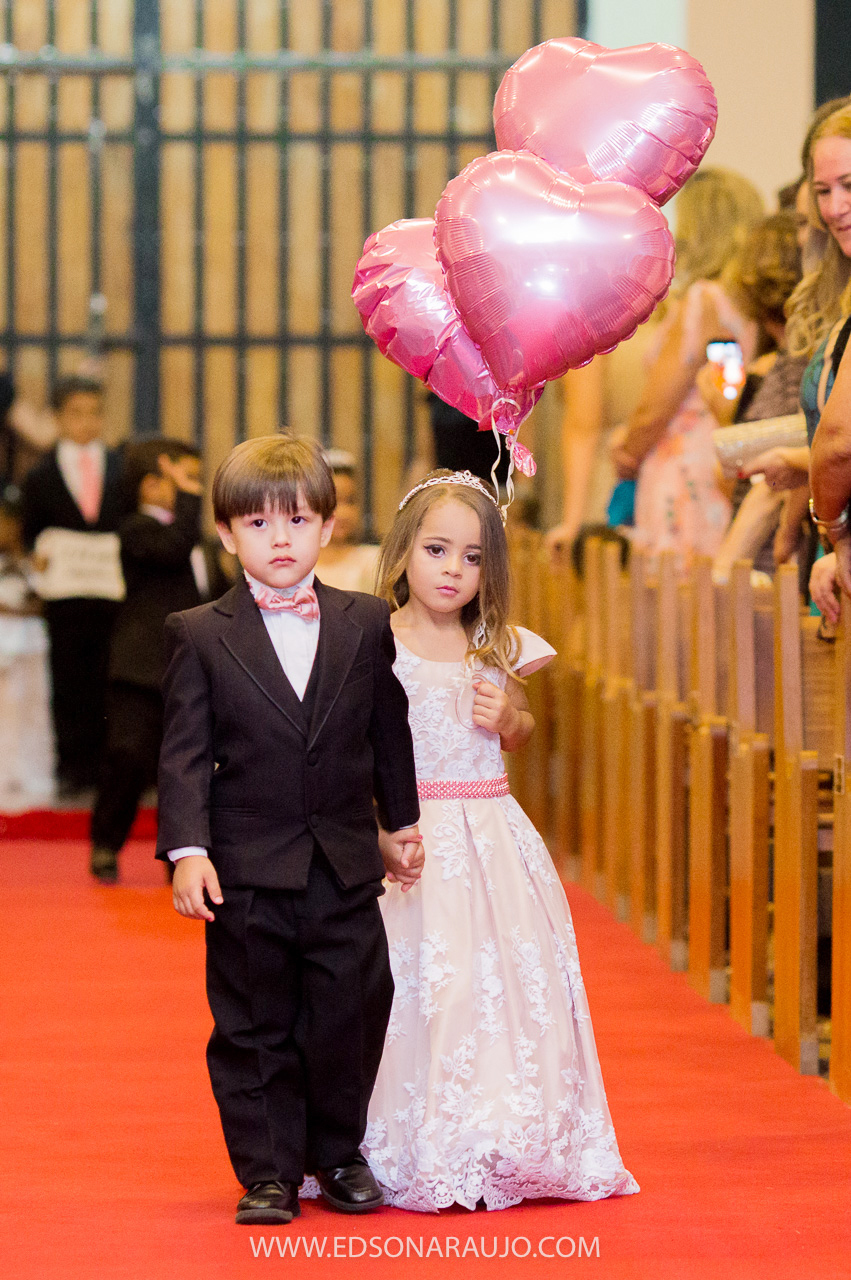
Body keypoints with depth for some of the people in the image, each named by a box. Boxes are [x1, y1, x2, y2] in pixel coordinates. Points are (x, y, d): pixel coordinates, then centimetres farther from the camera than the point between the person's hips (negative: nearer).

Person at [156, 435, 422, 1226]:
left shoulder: (366, 625, 5)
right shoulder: (198, 636, -1)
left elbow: (390, 734, 14)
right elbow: (185, 753, -5)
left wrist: (401, 826, 19)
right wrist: (187, 849, -14)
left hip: (346, 868, 2)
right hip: (246, 871, -1)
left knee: (350, 1018, 4)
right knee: (254, 1030, 4)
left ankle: (338, 1154, 23)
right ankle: (268, 1172, 13)